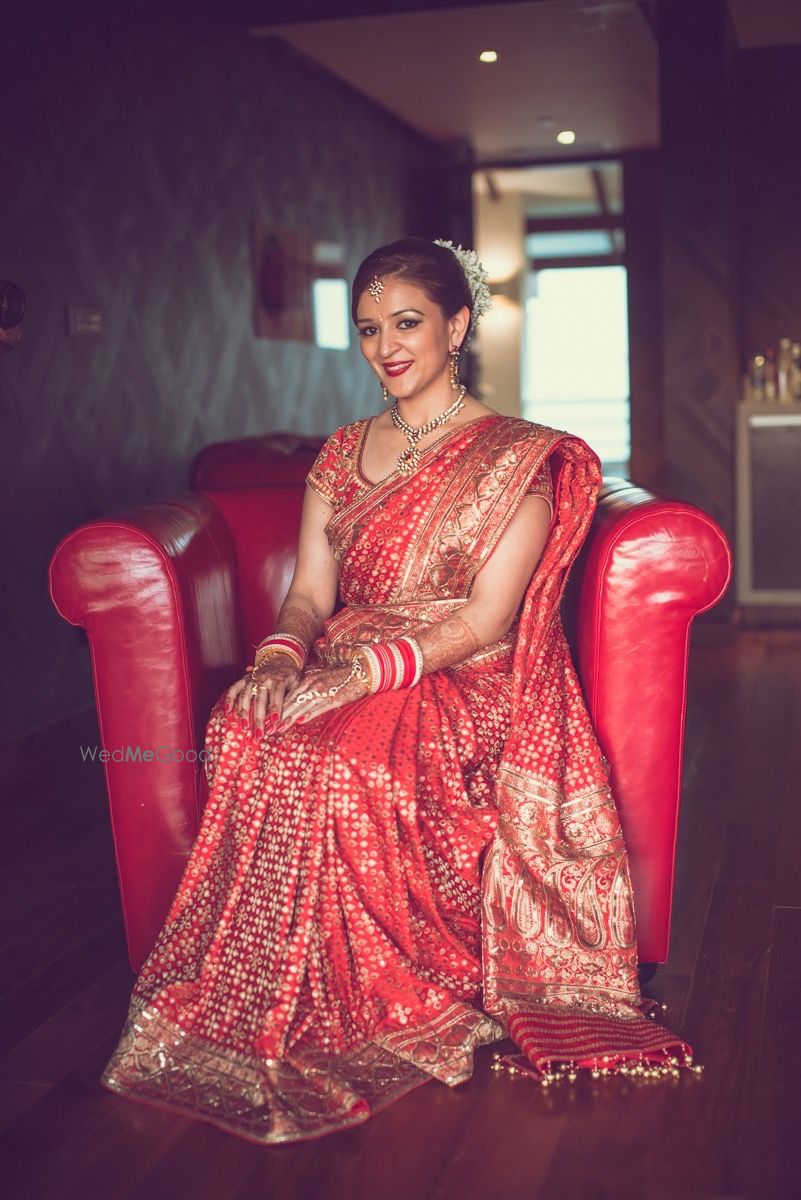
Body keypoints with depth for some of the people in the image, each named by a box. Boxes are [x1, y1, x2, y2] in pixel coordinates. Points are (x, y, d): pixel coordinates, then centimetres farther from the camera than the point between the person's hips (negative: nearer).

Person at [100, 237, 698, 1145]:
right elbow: (309, 593, 9)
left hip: (466, 687, -4)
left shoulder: (516, 458, 0)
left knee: (336, 757, -35)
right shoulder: (342, 455, 18)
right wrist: (281, 657, -15)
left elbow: (483, 623, -10)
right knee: (246, 731, -29)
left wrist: (362, 673, -24)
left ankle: (364, 1014, -18)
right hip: (343, 669, 5)